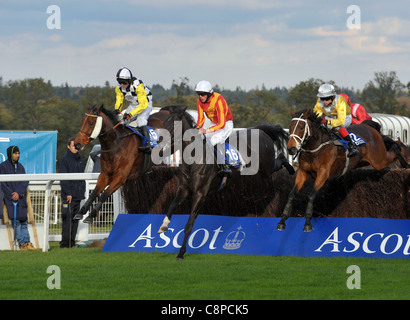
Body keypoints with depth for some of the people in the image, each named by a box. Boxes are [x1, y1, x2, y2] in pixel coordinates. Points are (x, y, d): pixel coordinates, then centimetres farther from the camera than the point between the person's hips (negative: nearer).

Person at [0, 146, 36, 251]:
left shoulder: (20, 166, 14)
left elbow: (25, 182, 6)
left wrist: (18, 193, -9)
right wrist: (11, 195, -12)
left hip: (21, 197, 4)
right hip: (10, 198, -4)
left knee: (23, 221, 1)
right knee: (16, 221, -10)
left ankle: (26, 243, -1)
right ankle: (22, 243, -12)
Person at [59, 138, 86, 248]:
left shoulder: (79, 159, 17)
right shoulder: (64, 159, -5)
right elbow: (63, 178, -11)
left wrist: (82, 191, 11)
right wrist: (68, 193, -17)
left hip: (78, 195, 7)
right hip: (68, 196, -7)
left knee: (75, 219, 7)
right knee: (67, 219, -10)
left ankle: (71, 242, 11)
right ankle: (65, 243, -9)